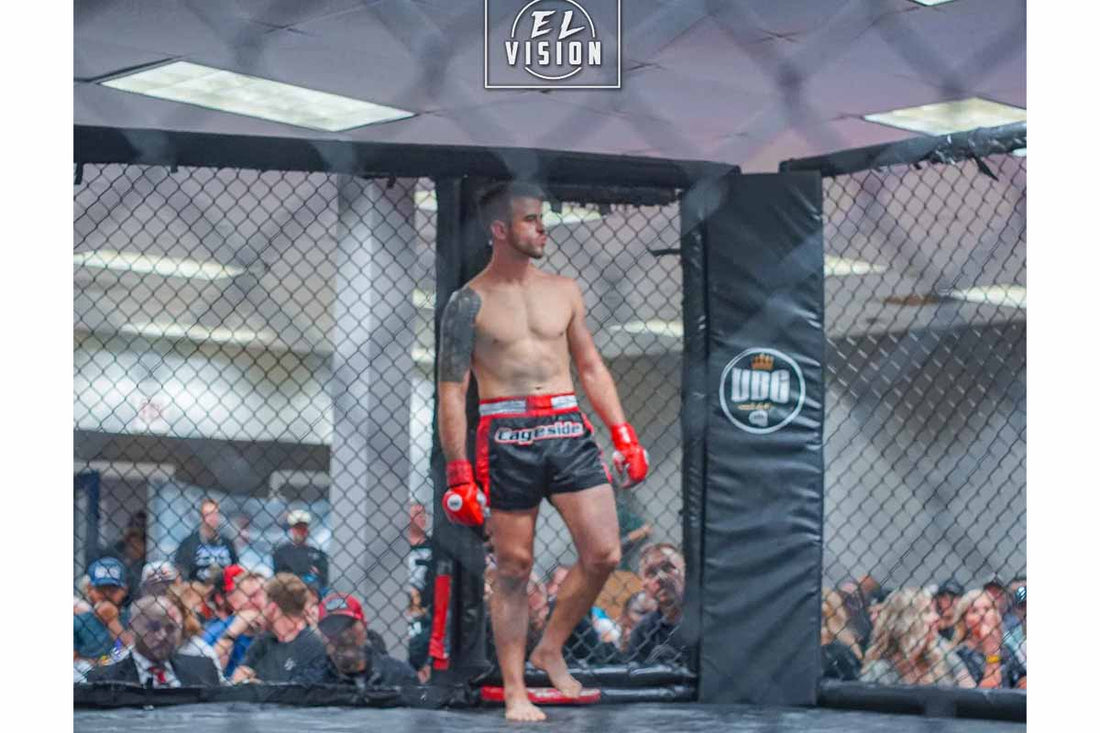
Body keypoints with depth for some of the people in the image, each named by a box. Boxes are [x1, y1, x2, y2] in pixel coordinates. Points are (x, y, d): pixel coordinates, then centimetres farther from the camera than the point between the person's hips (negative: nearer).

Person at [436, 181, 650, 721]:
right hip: (508, 438, -4)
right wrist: (458, 476, -7)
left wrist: (624, 436, 11)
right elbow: (451, 393, -2)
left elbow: (592, 368, 19)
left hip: (569, 431, 4)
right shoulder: (469, 303, -1)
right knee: (514, 569, 2)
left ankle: (550, 648, 17)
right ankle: (514, 692, 12)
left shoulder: (563, 291, 13)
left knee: (604, 554, -5)